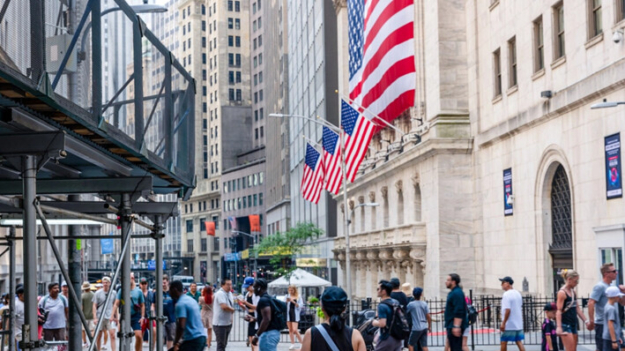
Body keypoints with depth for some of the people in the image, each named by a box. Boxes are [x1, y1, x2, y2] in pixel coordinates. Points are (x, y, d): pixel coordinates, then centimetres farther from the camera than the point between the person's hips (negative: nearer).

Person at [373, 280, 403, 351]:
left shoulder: (382, 306, -17)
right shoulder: (396, 303, 10)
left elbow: (382, 324, -25)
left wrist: (374, 322, -4)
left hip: (387, 339, -8)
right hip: (398, 339, 8)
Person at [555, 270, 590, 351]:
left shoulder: (573, 292, 13)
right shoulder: (562, 293, -12)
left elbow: (577, 308, 17)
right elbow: (559, 311, -18)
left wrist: (586, 321, 13)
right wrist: (559, 327, -26)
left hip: (573, 324, 9)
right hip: (565, 324, -9)